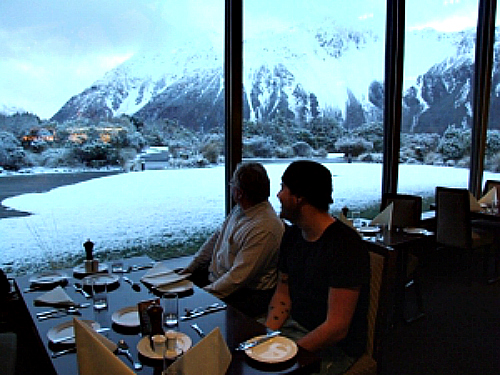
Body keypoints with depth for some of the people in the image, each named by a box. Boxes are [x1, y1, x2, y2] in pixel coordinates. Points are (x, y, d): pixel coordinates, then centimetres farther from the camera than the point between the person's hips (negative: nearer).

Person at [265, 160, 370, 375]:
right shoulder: (292, 235, 2)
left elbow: (336, 328, -24)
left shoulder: (345, 246, -24)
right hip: (294, 326, 7)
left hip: (335, 347, -7)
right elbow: (282, 294, 8)